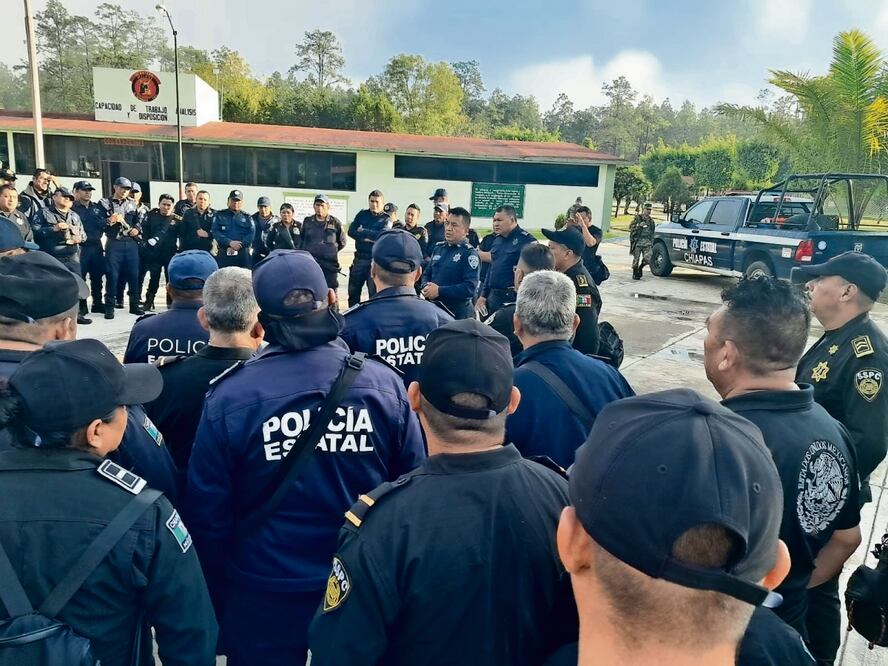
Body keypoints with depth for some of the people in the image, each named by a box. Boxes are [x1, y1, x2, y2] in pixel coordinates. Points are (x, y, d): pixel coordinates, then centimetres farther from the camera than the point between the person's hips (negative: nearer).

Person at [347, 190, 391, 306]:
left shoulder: (386, 220, 1)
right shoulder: (362, 215, 11)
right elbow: (351, 231, -1)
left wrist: (363, 232, -10)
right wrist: (370, 238, -13)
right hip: (359, 258, 4)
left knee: (374, 293, -4)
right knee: (353, 292, 10)